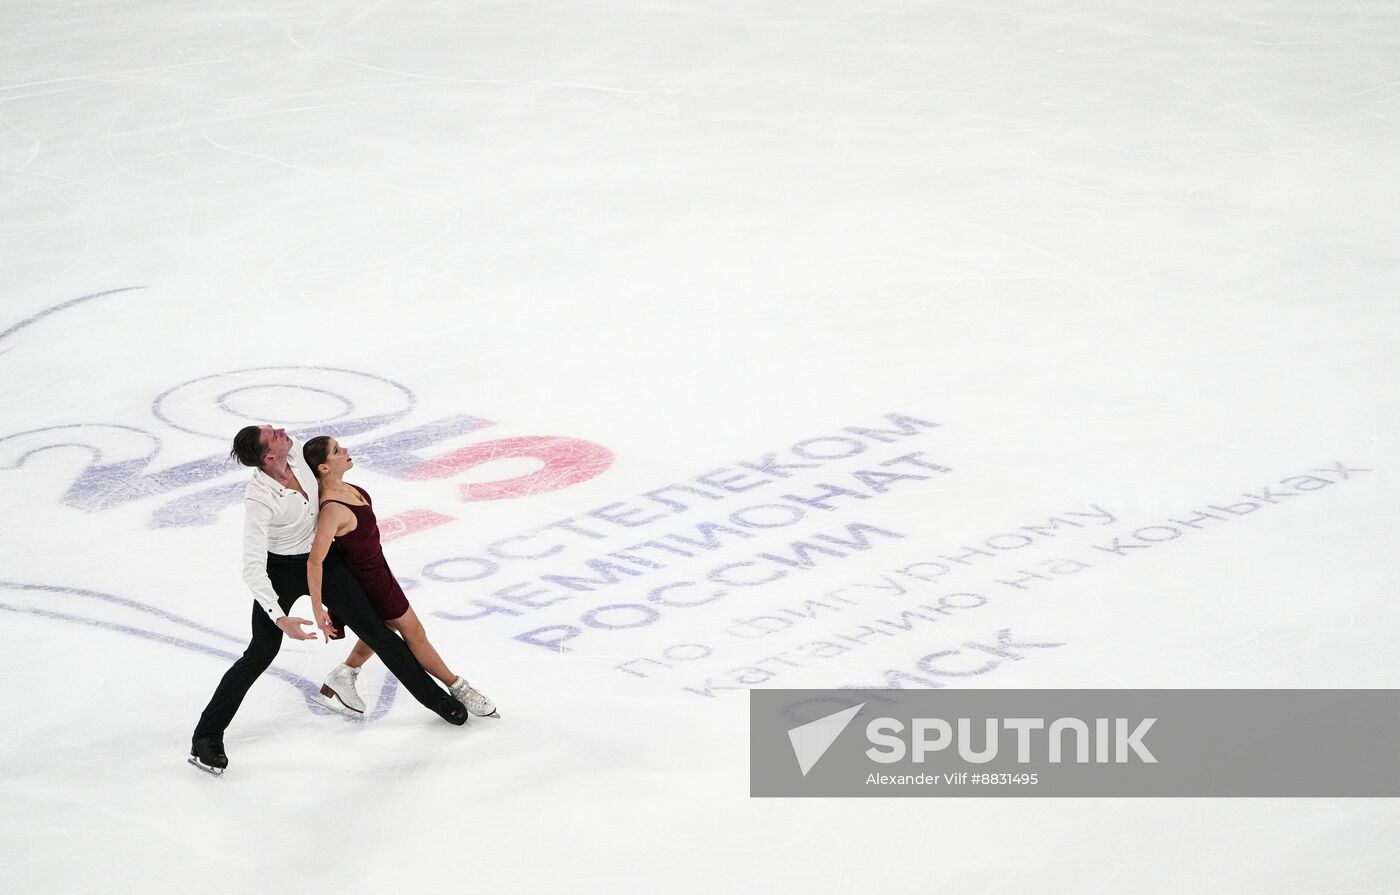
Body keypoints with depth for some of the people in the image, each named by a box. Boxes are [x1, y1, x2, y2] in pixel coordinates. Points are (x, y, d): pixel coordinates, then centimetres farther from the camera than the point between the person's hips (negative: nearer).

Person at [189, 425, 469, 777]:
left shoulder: (294, 456, -17)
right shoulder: (259, 499, -34)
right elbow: (252, 569, -34)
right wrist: (281, 619, -40)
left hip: (324, 561, 5)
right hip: (281, 571, -5)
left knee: (376, 632, 8)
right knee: (261, 654, -10)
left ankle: (436, 697, 21)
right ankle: (206, 737, 0)